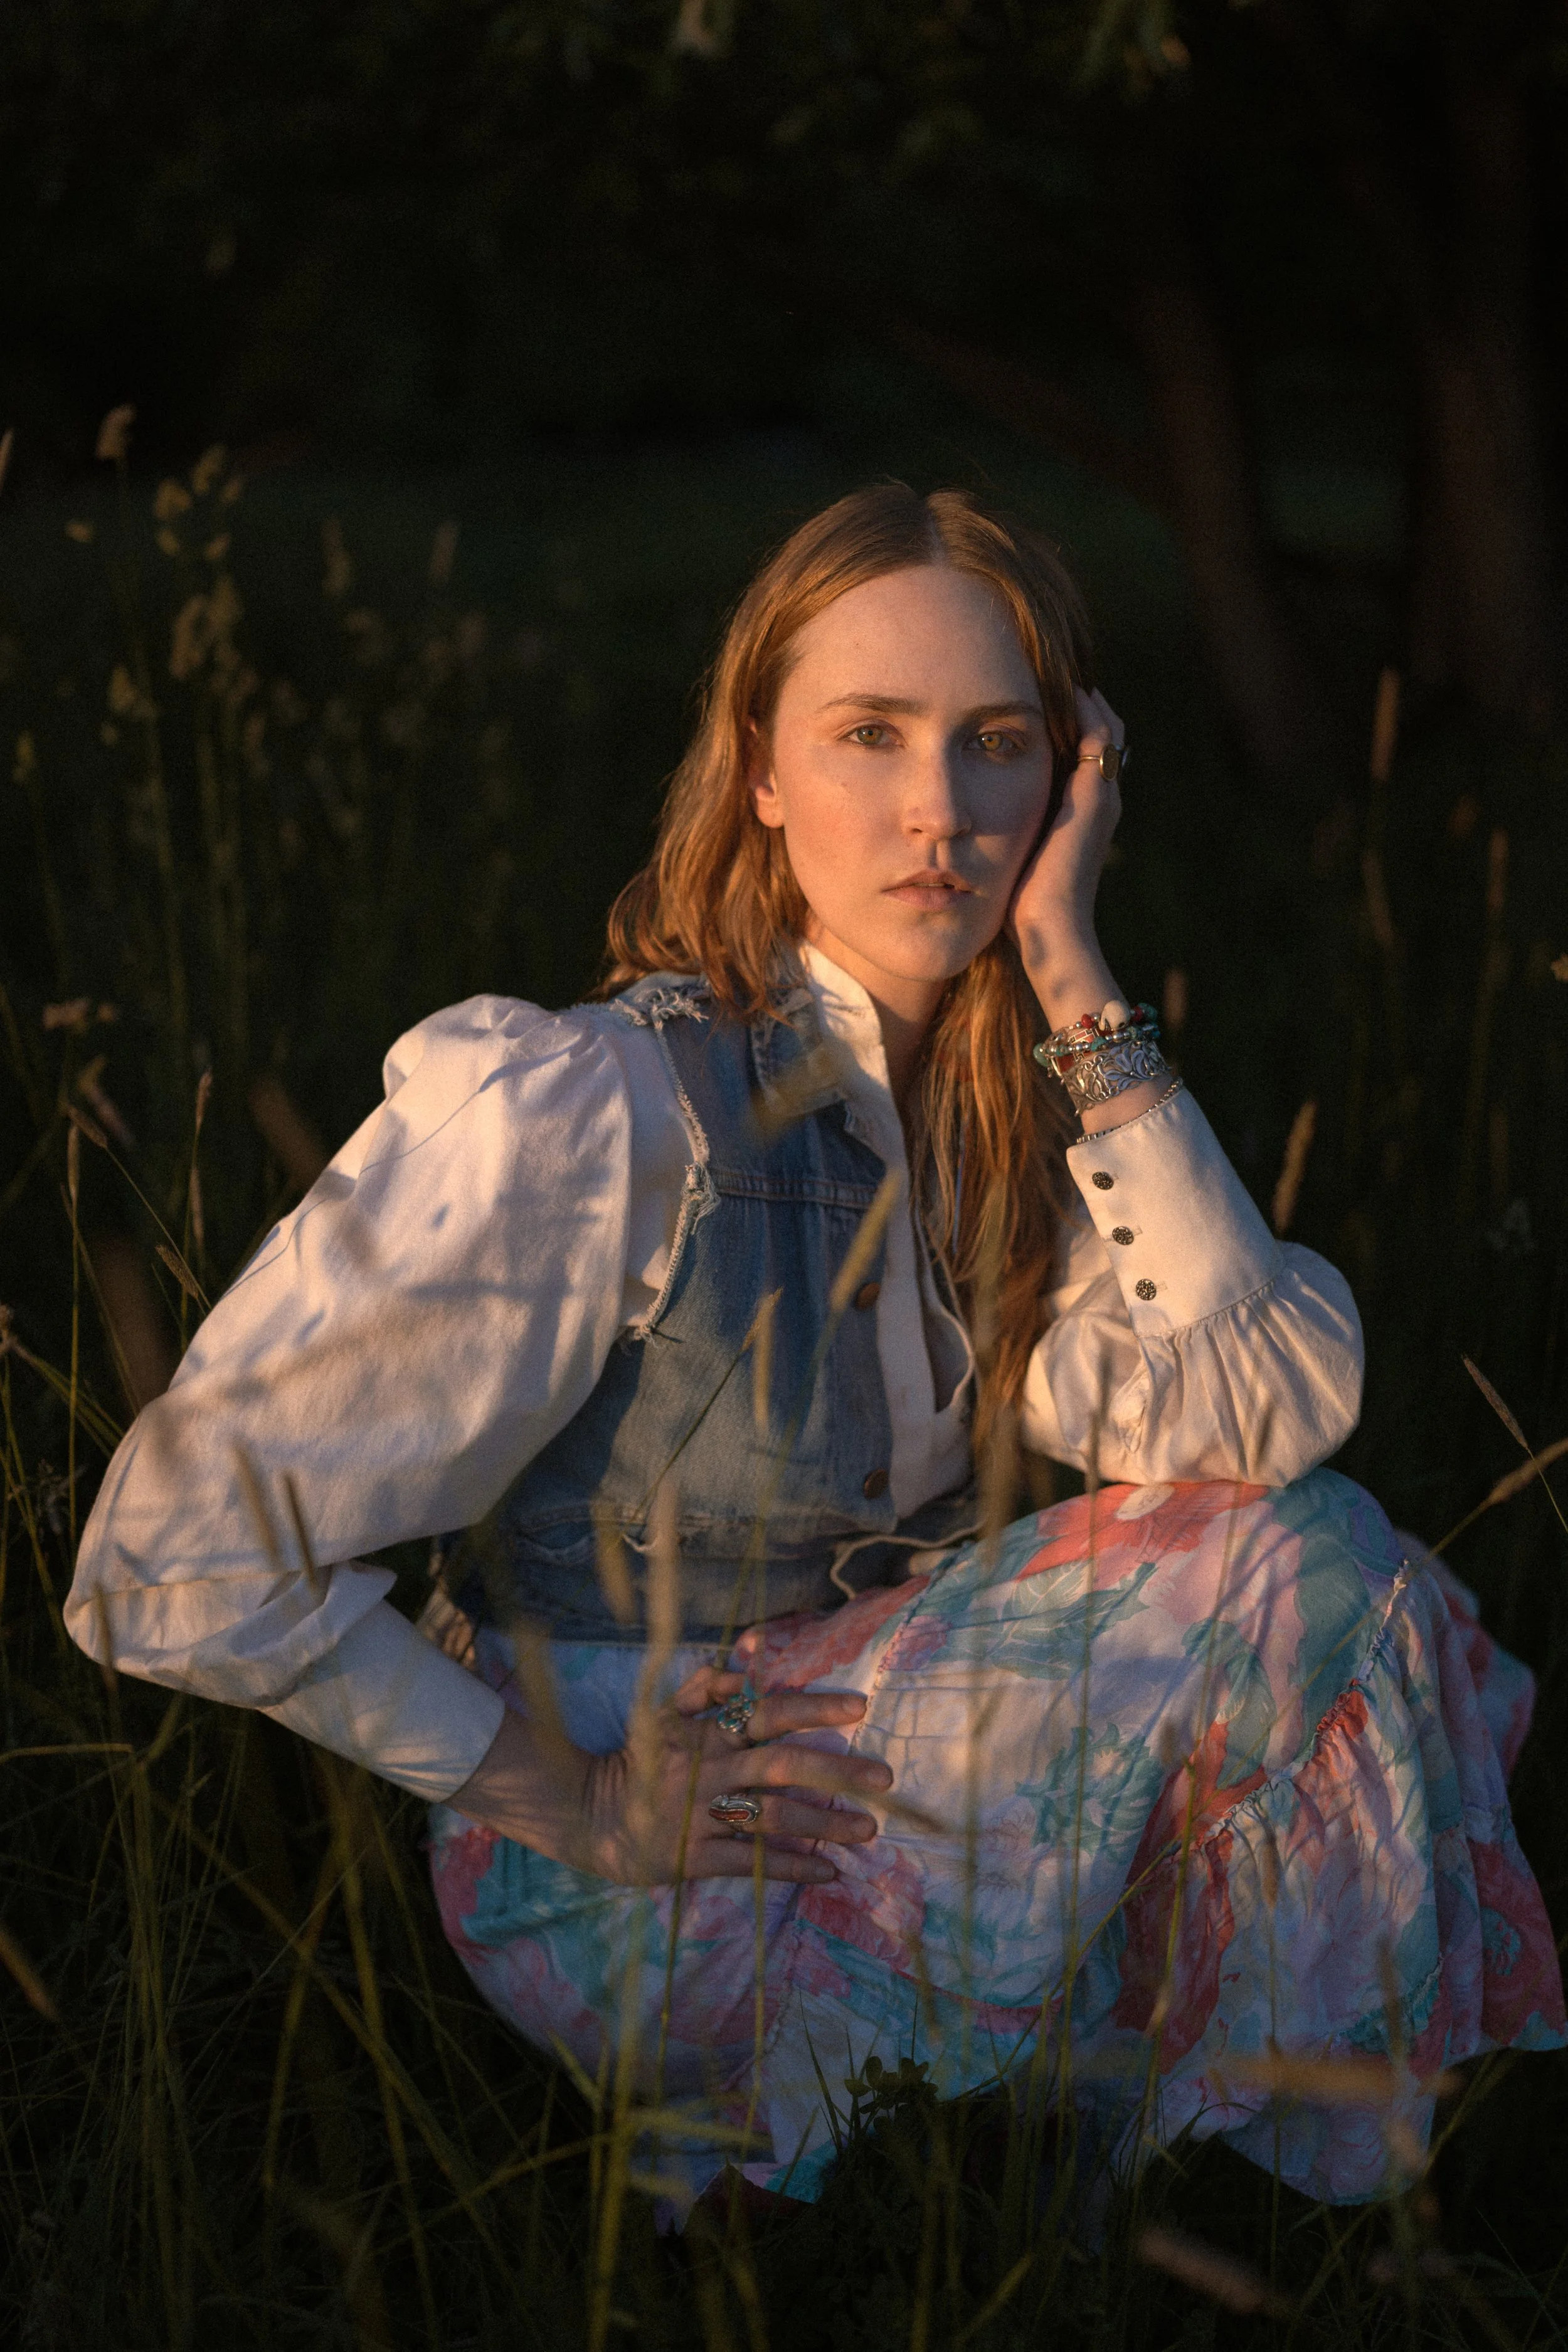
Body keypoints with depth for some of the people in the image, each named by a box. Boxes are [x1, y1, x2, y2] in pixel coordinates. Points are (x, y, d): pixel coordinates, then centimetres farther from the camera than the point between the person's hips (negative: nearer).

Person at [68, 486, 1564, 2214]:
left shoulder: (1016, 1105, 2)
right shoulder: (586, 1112, -20)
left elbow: (1268, 1408, -15)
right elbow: (180, 1540, -21)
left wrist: (1075, 991, -17)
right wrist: (558, 1797, -16)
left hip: (883, 1779, 7)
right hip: (625, 1875, -7)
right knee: (1295, 1577, -19)